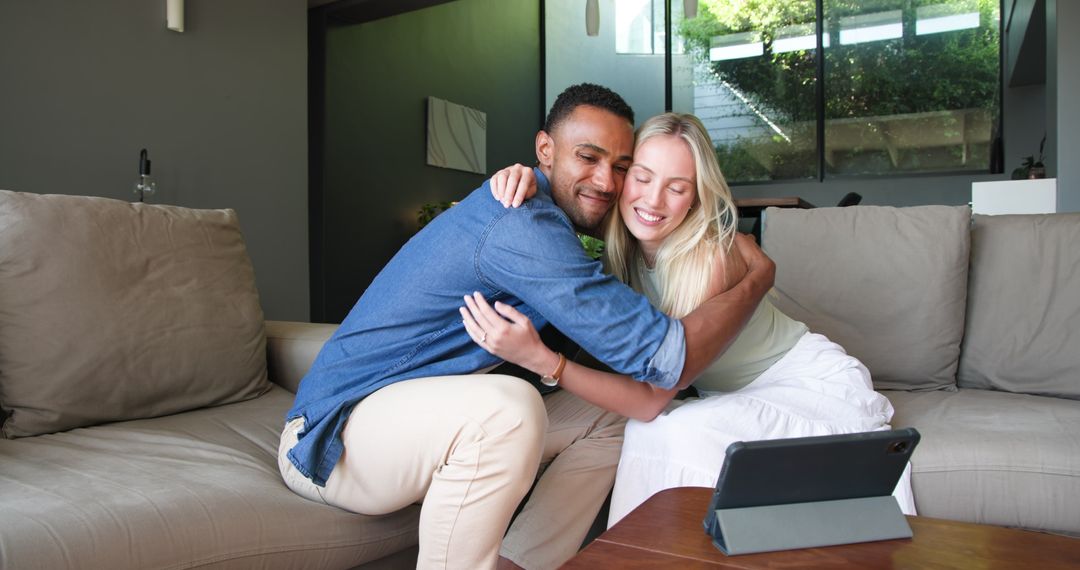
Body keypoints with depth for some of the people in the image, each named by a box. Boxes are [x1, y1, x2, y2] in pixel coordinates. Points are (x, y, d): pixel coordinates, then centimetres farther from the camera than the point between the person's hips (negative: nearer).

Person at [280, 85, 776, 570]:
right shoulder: (522, 227, -23)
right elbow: (666, 359, -24)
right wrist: (758, 275, -10)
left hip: (435, 417, 10)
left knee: (608, 417, 8)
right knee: (509, 408, -38)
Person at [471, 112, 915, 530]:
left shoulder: (712, 256, -29)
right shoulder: (619, 243, -12)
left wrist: (537, 356, -40)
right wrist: (521, 178, -18)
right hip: (732, 397, 5)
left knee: (675, 433, -30)